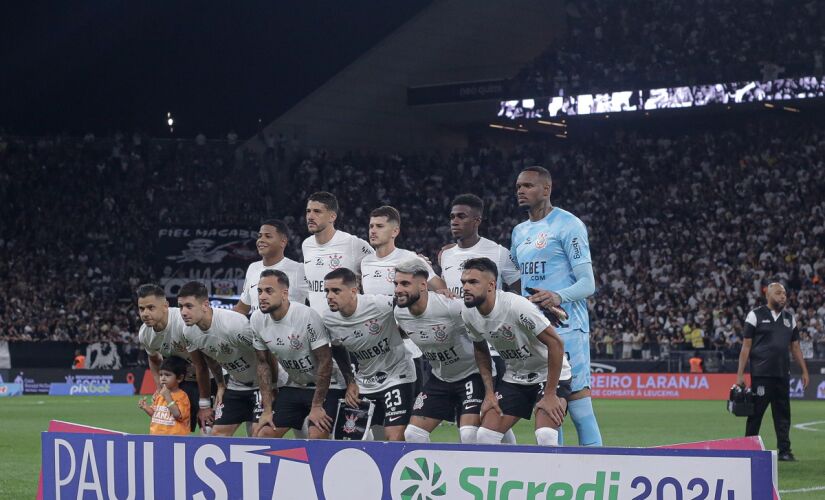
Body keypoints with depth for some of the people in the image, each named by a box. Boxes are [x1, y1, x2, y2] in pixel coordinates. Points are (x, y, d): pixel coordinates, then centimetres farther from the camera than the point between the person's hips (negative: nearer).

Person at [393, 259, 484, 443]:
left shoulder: (452, 307, -29)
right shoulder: (399, 313, -8)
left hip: (472, 374, -6)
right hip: (440, 378, 7)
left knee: (469, 435, -22)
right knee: (413, 434, -1)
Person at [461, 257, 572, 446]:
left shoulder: (517, 306, -28)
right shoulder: (469, 315, -7)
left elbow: (555, 343, -26)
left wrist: (550, 395, -23)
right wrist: (489, 393, 5)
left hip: (550, 375, -6)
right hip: (513, 379, 7)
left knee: (545, 436, -27)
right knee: (485, 436, -5)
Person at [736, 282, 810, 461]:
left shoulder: (790, 318, 14)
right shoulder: (755, 315, 0)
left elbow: (795, 347, 19)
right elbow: (746, 346, -2)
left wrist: (804, 371, 13)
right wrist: (740, 374, -6)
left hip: (782, 374, 5)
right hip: (761, 374, -5)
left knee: (783, 414, 5)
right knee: (755, 414, -2)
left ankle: (784, 451, 10)